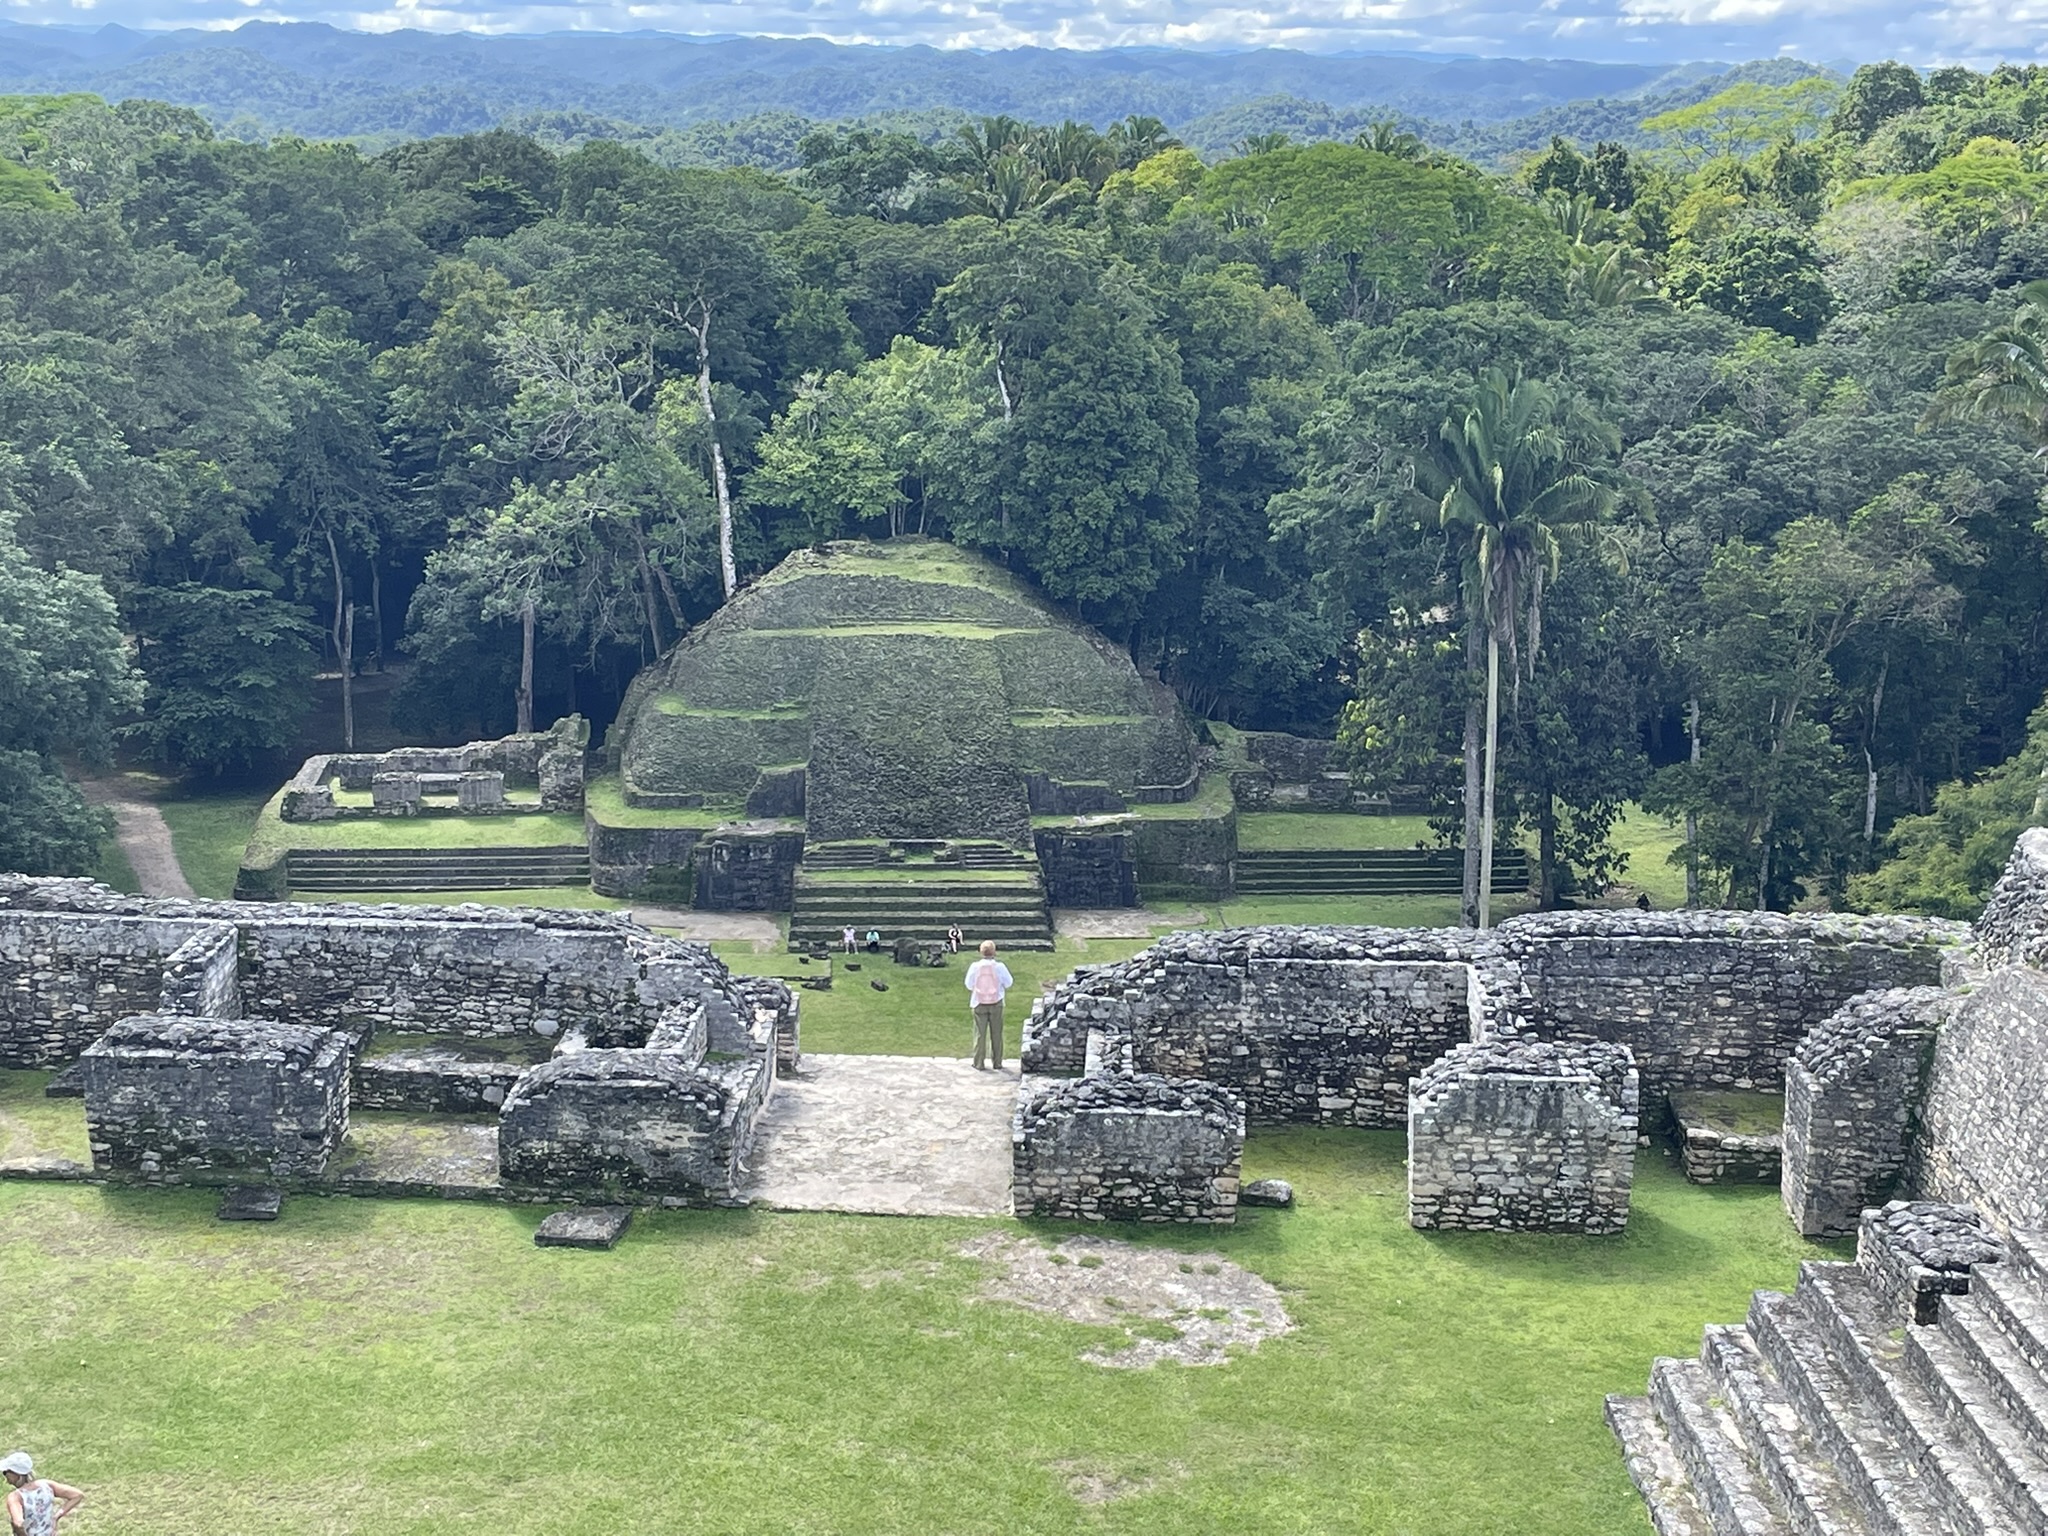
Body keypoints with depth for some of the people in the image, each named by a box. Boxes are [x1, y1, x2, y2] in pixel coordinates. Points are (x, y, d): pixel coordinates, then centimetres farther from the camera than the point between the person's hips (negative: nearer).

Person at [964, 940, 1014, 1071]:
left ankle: (978, 1064, 11)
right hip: (996, 1004, 0)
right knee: (996, 1034, 10)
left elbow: (969, 985, -4)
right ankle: (998, 1064, 15)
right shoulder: (999, 966, -13)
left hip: (979, 1004, 0)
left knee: (980, 1034, 9)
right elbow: (1009, 983, -3)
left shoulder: (975, 967, -12)